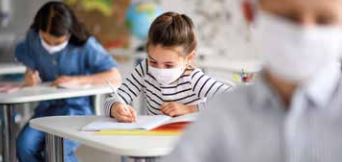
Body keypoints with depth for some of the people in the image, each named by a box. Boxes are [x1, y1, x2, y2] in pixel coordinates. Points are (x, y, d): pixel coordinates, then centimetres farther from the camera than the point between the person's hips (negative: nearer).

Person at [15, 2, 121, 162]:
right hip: (47, 107, 4)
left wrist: (77, 80, -24)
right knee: (25, 145, -24)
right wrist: (30, 77, -9)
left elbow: (115, 77, -16)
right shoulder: (33, 38, -1)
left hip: (77, 108, -4)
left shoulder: (85, 45, -12)